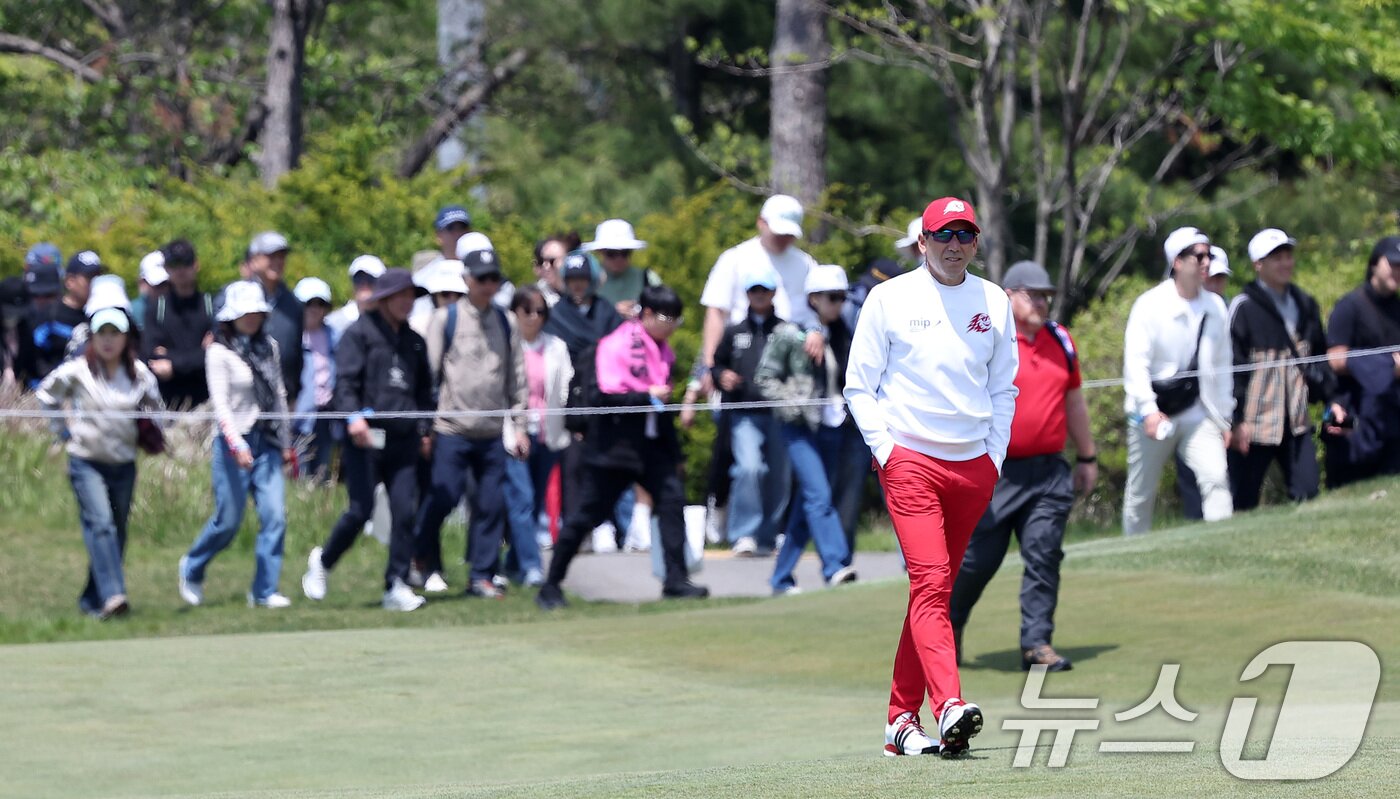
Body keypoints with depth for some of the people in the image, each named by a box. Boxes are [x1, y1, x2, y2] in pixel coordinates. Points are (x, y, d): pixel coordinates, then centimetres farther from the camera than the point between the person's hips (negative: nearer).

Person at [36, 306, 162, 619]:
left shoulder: (139, 374, 1)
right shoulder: (77, 371, -6)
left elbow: (153, 406, 17)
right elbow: (45, 395, 10)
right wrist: (64, 430, 4)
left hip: (124, 463, 4)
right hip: (86, 462, -4)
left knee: (117, 530, 6)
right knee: (100, 524, -19)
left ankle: (93, 599, 17)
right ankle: (113, 594, -29)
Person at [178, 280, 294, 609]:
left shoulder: (269, 347, 10)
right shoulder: (220, 353, -7)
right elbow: (220, 404, -13)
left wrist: (285, 442, 18)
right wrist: (236, 445, -24)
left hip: (267, 444, 5)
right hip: (234, 443, -5)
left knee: (275, 515, -6)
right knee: (228, 521, -2)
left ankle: (264, 591, 1)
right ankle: (192, 567, 25)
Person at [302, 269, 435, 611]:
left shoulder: (414, 342, 19)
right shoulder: (360, 333, 0)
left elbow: (424, 389, 28)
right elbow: (345, 380, -9)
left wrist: (425, 429, 19)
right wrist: (353, 416, -24)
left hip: (403, 439, 5)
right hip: (365, 437, -5)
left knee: (405, 512, -4)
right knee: (360, 510, -9)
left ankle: (396, 587, 1)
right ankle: (322, 561, 16)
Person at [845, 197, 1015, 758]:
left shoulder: (994, 303, 12)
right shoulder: (890, 299, 1)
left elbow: (1003, 389, 19)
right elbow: (859, 385, 3)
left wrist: (995, 458, 9)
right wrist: (884, 449, -8)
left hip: (974, 467, 4)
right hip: (909, 459, -4)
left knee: (936, 590, 7)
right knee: (930, 584, -17)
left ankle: (902, 719, 13)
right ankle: (950, 706, -31)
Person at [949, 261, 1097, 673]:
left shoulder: (1060, 340, 12)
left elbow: (1074, 402, 22)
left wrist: (1087, 457, 26)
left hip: (1049, 472, 4)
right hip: (996, 473, -4)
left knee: (1044, 554, -5)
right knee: (978, 558, 1)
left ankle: (1037, 642, -3)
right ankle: (948, 624, 24)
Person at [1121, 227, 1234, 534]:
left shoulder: (1216, 307, 6)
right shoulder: (1151, 305, -9)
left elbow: (1221, 367, 12)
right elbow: (1136, 362, -15)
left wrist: (1224, 419, 12)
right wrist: (1148, 411, -26)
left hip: (1198, 414, 3)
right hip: (1153, 416, -3)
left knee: (1216, 479, -16)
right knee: (1140, 494, 6)